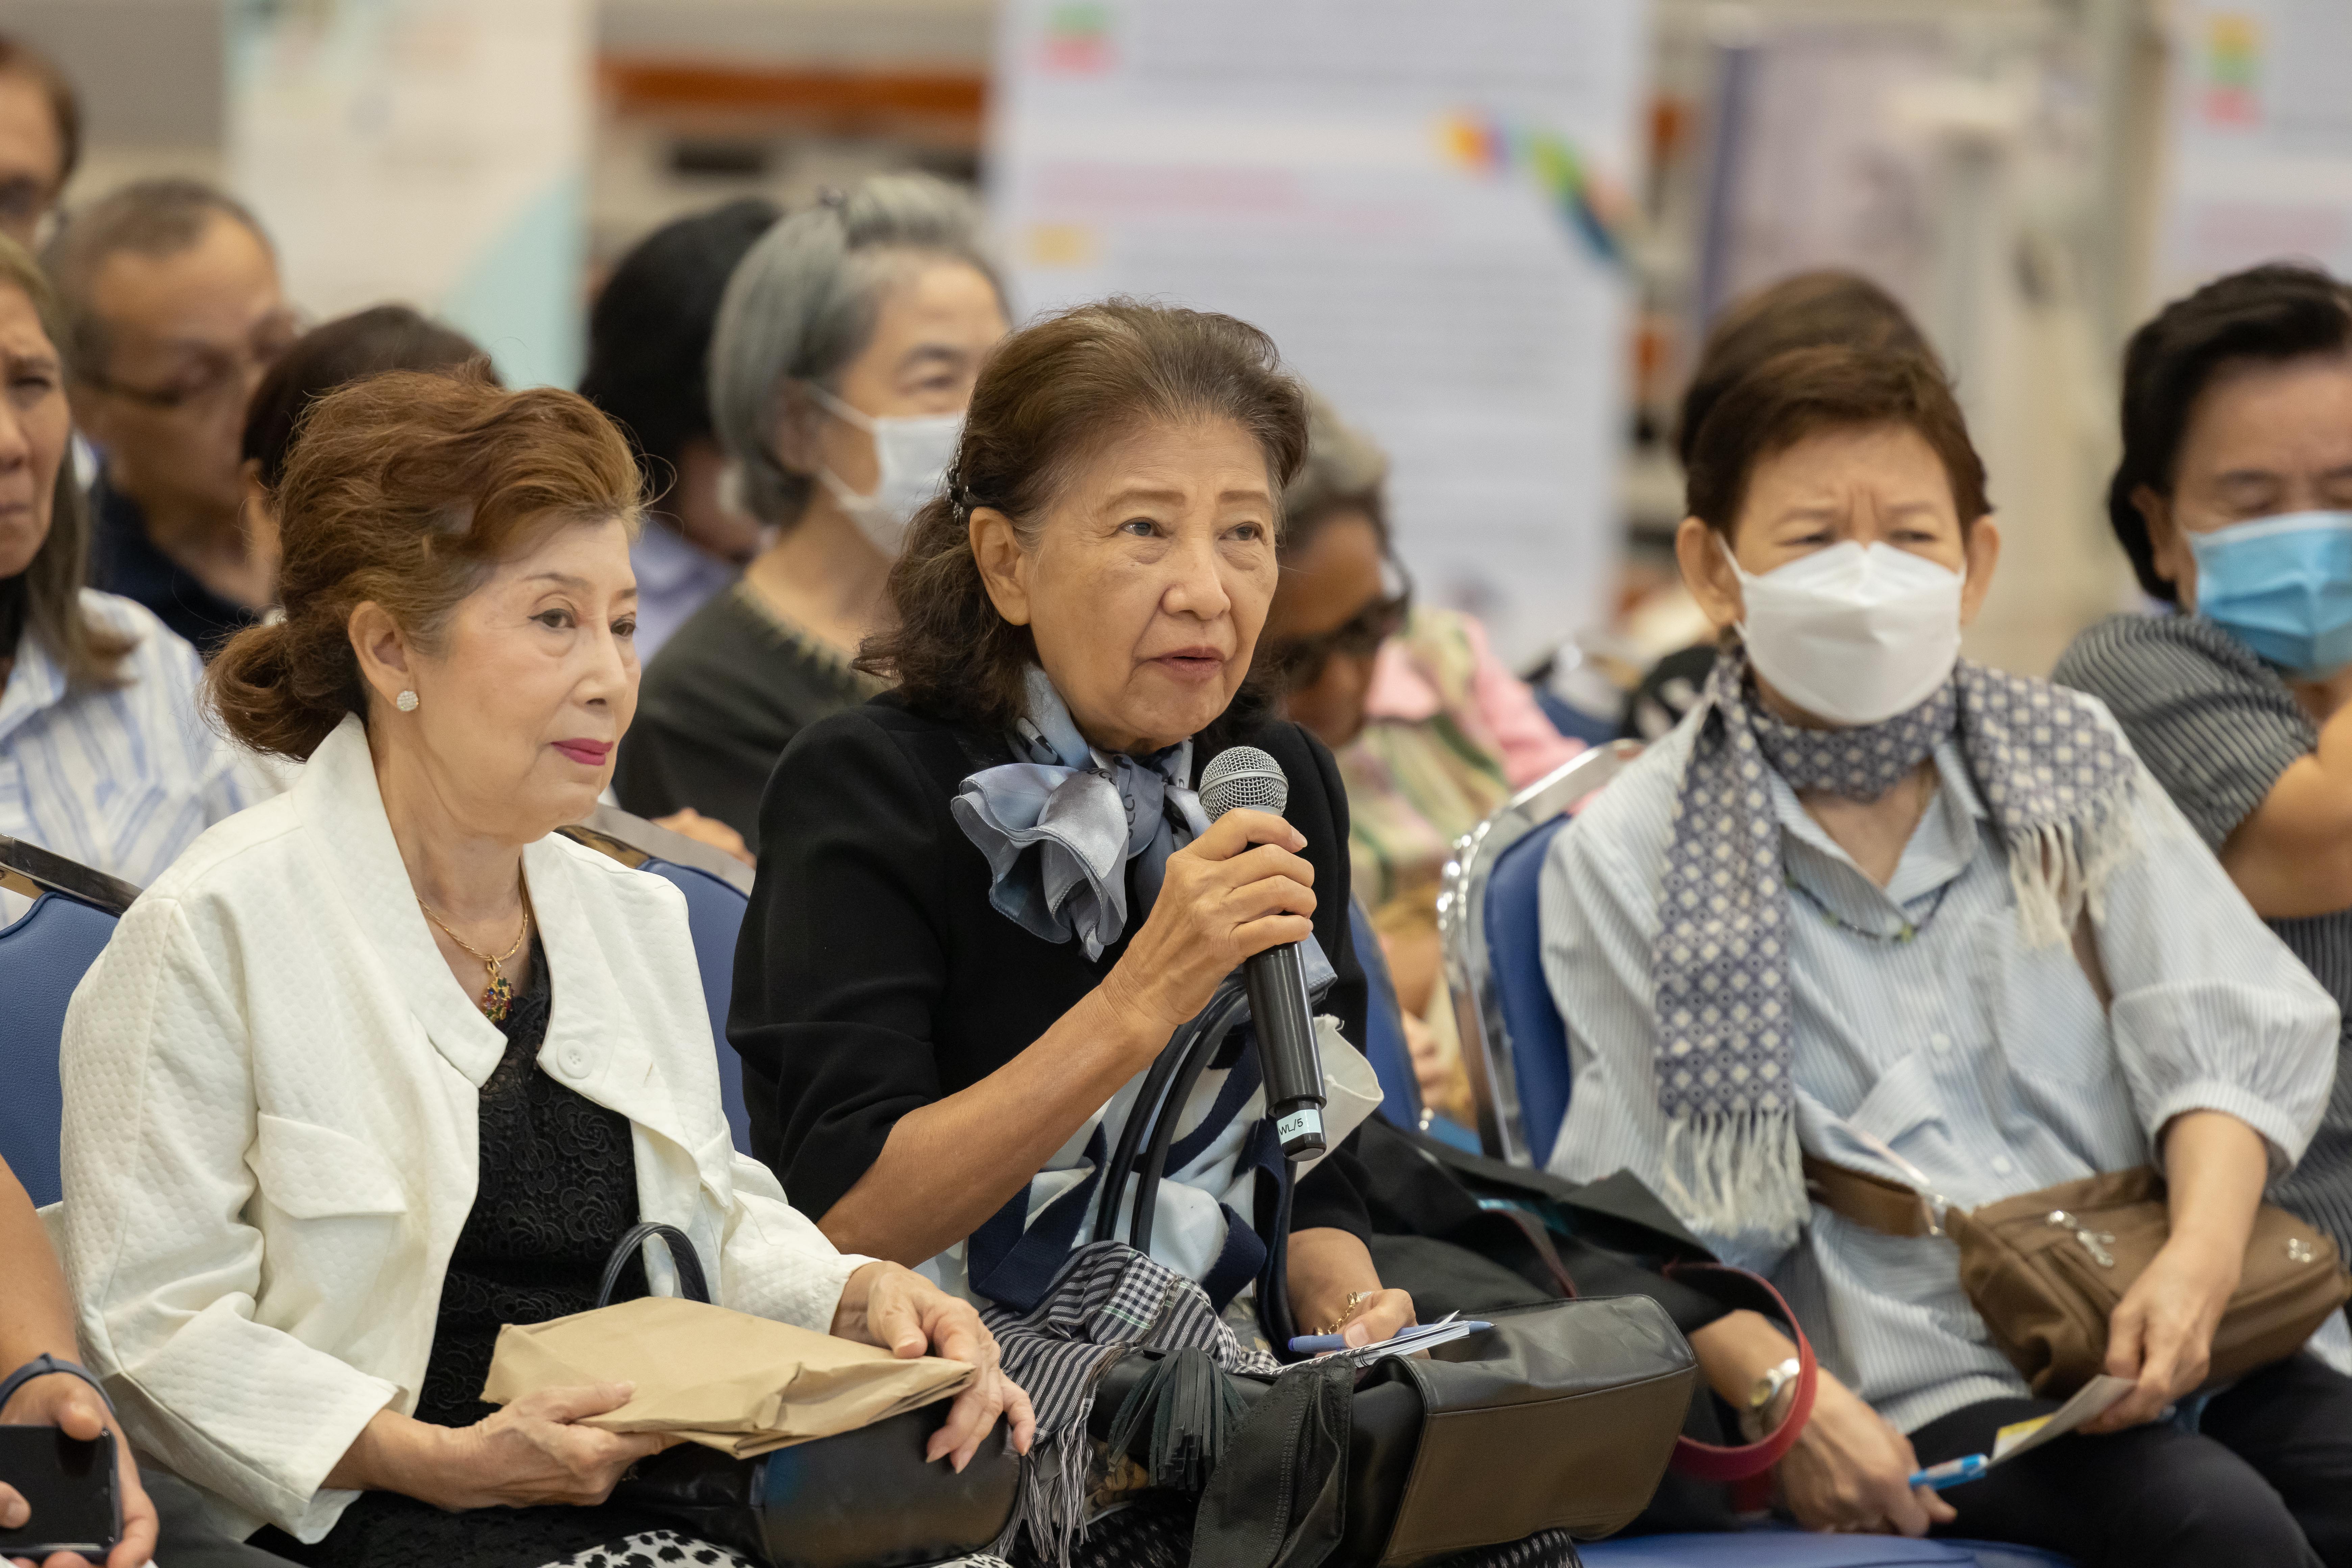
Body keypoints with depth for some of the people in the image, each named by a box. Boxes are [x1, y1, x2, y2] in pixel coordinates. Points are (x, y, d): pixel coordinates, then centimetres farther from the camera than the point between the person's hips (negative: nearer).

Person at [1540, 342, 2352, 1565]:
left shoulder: (2069, 758, 15)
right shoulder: (1629, 857, 7)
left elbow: (2223, 1036, 6)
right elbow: (1656, 1224, 4)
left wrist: (2201, 1255, -13)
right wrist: (1788, 1397, -14)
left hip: (2181, 1323, 3)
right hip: (1925, 1393, -3)